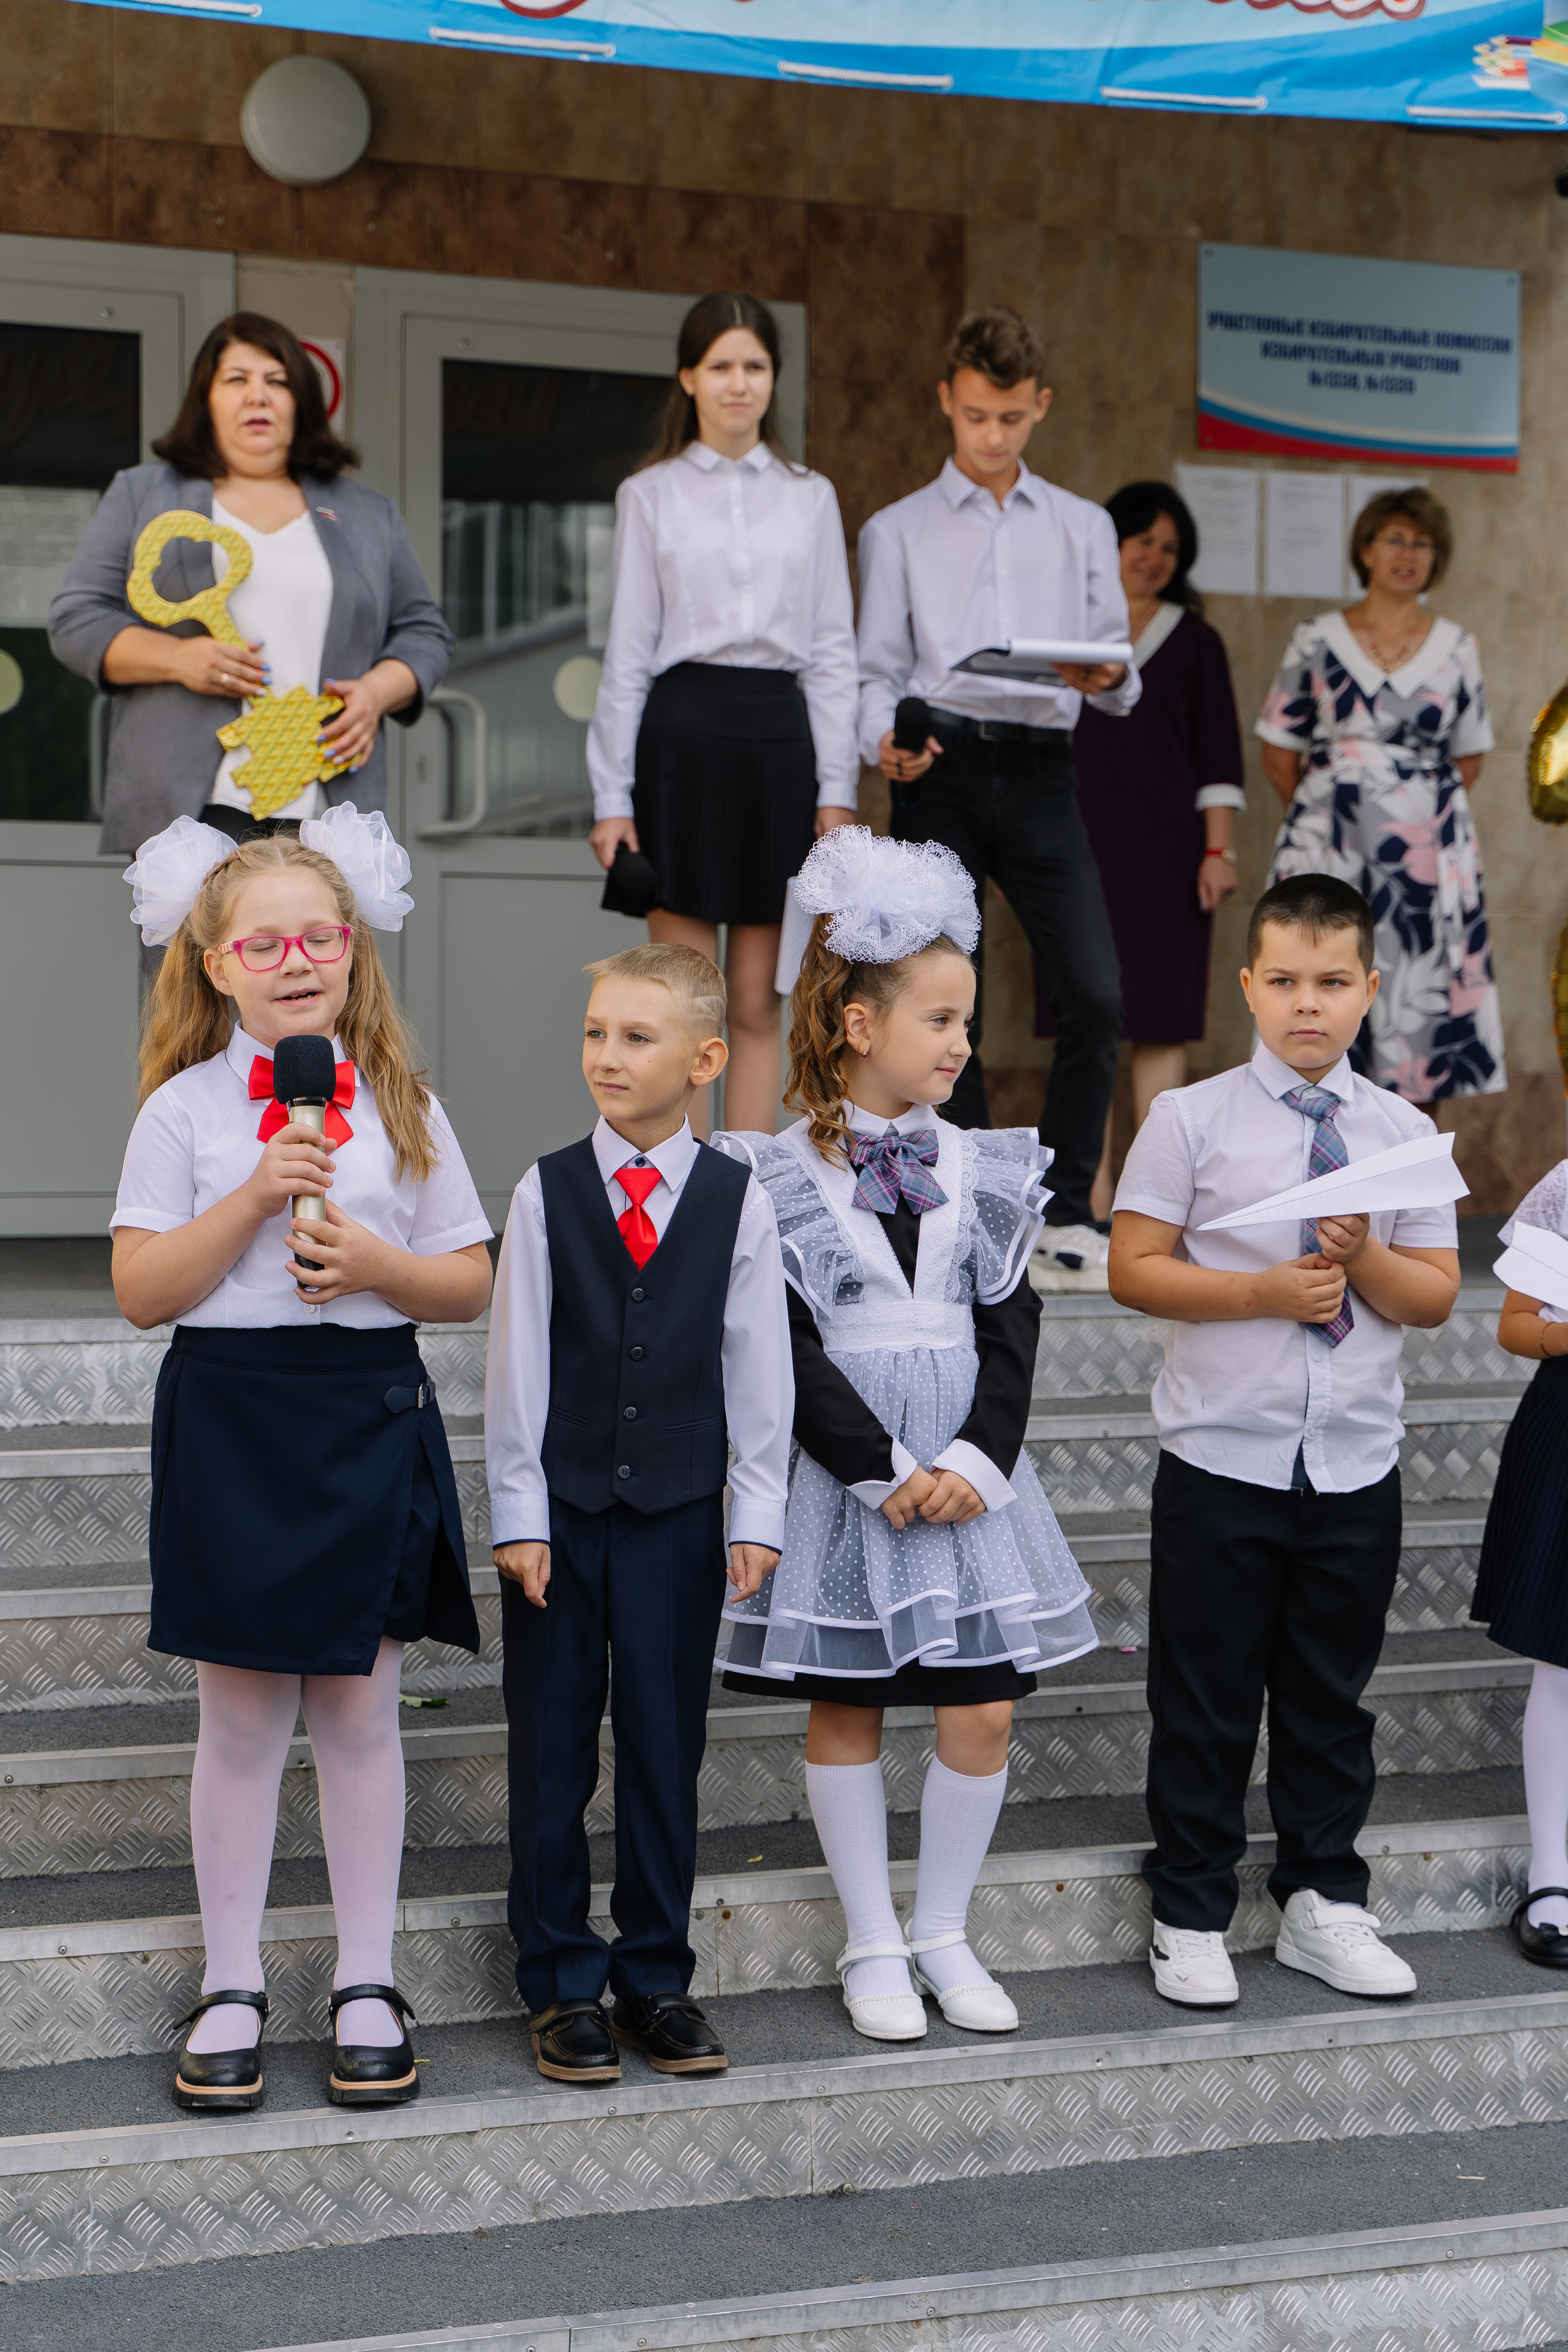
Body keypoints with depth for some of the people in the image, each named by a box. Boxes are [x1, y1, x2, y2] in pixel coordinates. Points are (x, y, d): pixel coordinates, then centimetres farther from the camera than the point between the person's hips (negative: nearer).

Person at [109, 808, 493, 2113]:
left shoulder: (400, 1107, 5)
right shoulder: (185, 1109, -1)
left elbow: (472, 1283, 6)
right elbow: (142, 1292, -7)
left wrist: (380, 1263, -13)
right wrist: (258, 1195, -17)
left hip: (369, 1417, 1)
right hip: (232, 1417, -1)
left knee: (359, 1709, 7)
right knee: (241, 1714, 6)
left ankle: (366, 1981, 19)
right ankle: (232, 1984, 19)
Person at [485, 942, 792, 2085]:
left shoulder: (737, 1200, -1)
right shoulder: (548, 1191, -2)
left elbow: (760, 1369, 2)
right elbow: (518, 1364, -1)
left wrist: (759, 1514, 0)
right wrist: (520, 1515, -3)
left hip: (679, 1513, 0)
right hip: (564, 1508, 0)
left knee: (666, 1746, 7)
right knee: (552, 1750, 6)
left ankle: (657, 1977, 21)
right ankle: (562, 1982, 19)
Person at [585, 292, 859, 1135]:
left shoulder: (811, 497, 12)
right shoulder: (649, 495, 8)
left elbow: (832, 652, 11)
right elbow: (626, 653, 5)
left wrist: (837, 788, 3)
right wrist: (612, 796, 0)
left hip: (780, 733, 2)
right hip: (683, 727, -2)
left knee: (758, 1001, 3)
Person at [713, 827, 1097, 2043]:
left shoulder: (983, 1169, 6)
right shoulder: (783, 1177, -5)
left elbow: (1012, 1325, 3)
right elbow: (792, 1347, -9)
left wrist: (975, 1459, -10)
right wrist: (884, 1472, -14)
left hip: (968, 1468, 3)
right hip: (841, 1469, -3)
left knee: (983, 1712, 2)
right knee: (846, 1708, 6)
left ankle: (945, 1933, 19)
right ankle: (874, 1943, 19)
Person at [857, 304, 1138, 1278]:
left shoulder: (1084, 527, 21)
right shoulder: (899, 531, 16)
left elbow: (1120, 671, 15)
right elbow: (877, 670, 9)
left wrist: (1111, 679, -10)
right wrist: (885, 741, -12)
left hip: (1041, 770, 1)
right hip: (940, 769, -1)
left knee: (1096, 994, -11)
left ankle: (1067, 1206, -1)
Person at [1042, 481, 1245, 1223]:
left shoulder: (1194, 641, 10)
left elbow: (1218, 754, 6)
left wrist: (1218, 849, -3)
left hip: (1163, 842, -1)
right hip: (1078, 836, 1)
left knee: (1159, 1018, -4)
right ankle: (1093, 1191, 4)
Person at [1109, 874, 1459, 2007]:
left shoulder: (1403, 1132, 5)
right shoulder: (1192, 1119, -3)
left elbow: (1435, 1297, 4)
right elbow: (1134, 1269, -7)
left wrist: (1364, 1257, -16)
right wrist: (1266, 1292, -17)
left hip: (1356, 1467, 3)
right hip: (1220, 1463, -3)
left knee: (1332, 1696, 13)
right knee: (1206, 1699, 5)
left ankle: (1324, 1902, 27)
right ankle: (1191, 1914, 19)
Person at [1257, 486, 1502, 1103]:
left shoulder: (1455, 647, 9)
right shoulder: (1318, 640, 4)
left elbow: (1469, 756, 14)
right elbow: (1279, 755, 6)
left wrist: (1423, 809, 5)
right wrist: (1333, 816, 8)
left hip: (1428, 847, 1)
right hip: (1331, 849, -1)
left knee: (1417, 994, -2)